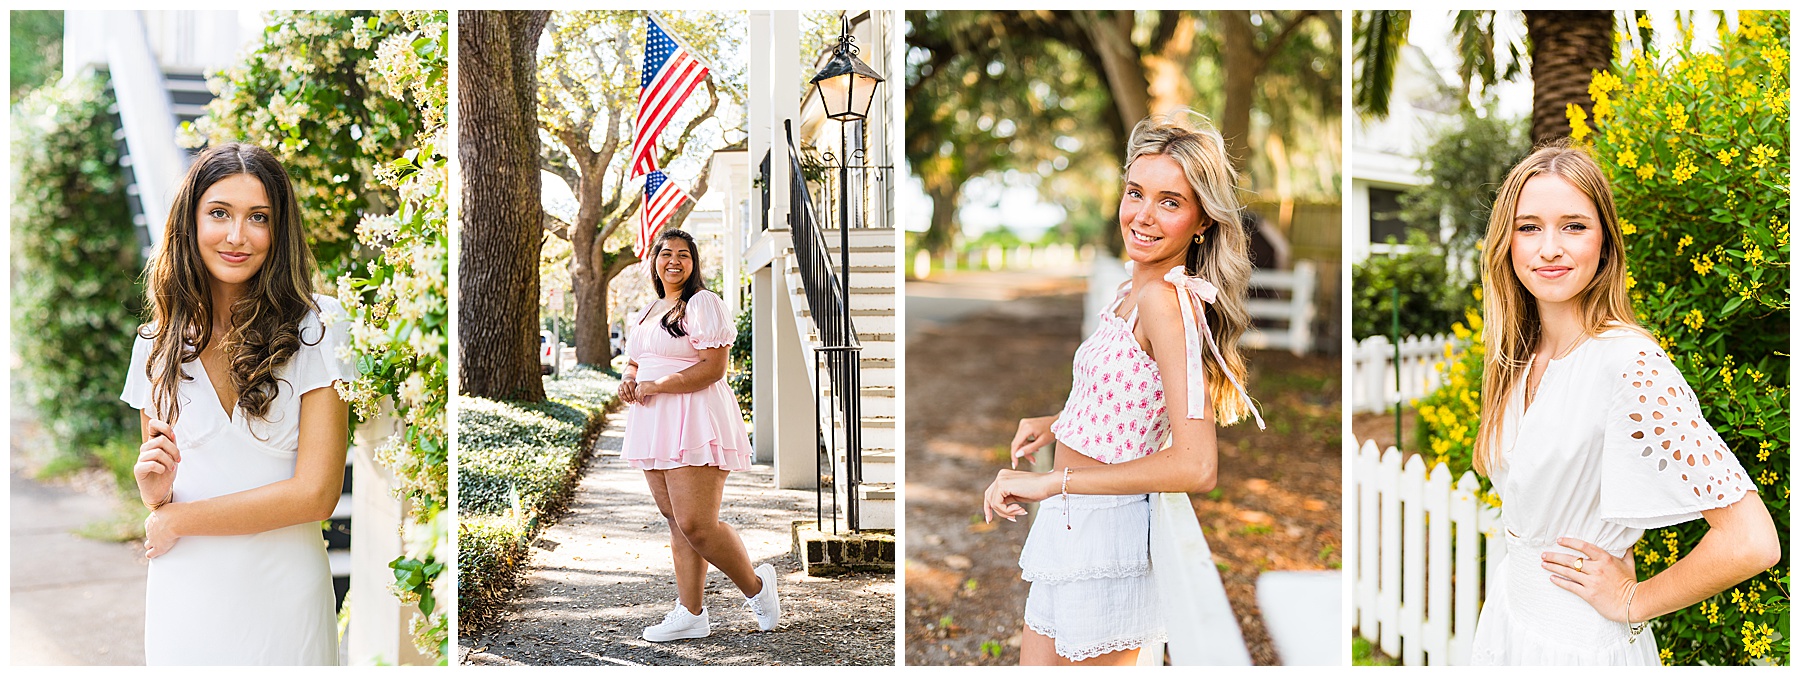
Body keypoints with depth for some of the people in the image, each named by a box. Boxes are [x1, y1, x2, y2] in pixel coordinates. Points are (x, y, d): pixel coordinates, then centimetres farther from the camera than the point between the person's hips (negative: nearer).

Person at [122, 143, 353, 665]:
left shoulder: (316, 327, -10)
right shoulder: (159, 340, 3)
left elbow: (317, 493, -16)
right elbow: (155, 459, 13)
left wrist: (176, 520, -11)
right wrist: (154, 490, -11)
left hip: (282, 592, -3)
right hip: (185, 595, 3)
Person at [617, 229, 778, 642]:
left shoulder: (703, 303, -6)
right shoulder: (645, 314, 21)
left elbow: (714, 367, -14)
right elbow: (635, 364, 27)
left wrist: (654, 386, -13)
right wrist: (628, 381, 3)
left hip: (694, 421, -8)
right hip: (655, 424, 8)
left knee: (696, 525, -13)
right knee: (676, 523, 7)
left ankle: (756, 587, 7)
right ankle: (691, 614, 11)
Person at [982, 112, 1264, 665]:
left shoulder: (1165, 298, -22)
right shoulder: (1138, 290, 6)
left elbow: (1195, 466, -30)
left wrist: (1050, 481, -25)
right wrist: (1058, 424, 14)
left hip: (1098, 536, -9)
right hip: (1075, 523, 9)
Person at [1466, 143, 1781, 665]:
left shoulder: (1629, 363, -24)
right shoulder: (1520, 356, -1)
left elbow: (1751, 543, -28)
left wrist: (1630, 601, -15)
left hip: (1578, 641, -7)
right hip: (1507, 612, 7)